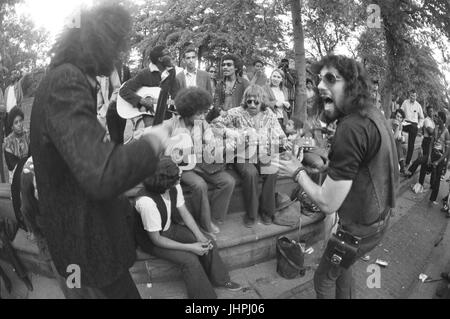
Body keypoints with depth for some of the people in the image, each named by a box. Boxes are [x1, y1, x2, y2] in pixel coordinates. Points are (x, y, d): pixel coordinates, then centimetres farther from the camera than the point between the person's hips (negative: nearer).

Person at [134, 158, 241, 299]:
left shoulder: (174, 187, -16)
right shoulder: (147, 202, -37)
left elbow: (184, 213, -4)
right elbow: (156, 239, -28)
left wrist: (200, 236, -16)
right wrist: (190, 247, -28)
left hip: (170, 228, 7)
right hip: (151, 239, -6)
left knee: (208, 243, -4)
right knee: (190, 259, -22)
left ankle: (219, 279, 18)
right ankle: (202, 295, 3)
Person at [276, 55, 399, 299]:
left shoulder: (351, 127, -31)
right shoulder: (371, 113, -1)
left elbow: (327, 204, -27)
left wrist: (298, 172, -13)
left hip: (361, 228, -9)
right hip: (378, 214, 9)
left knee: (324, 278, 14)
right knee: (342, 264, 29)